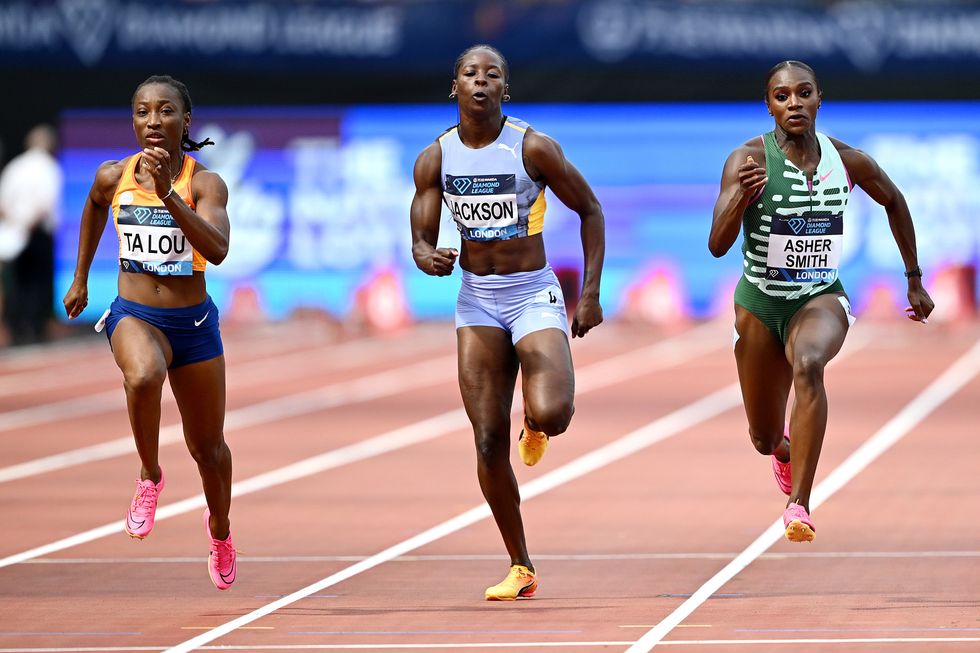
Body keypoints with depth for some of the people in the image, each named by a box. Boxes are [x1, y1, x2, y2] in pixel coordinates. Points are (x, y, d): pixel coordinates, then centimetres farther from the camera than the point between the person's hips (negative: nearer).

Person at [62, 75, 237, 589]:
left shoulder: (205, 183, -12)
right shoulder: (113, 177, -4)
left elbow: (217, 250, -29)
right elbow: (94, 209, 21)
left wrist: (167, 195, -37)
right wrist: (80, 278, 26)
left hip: (193, 322, 0)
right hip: (134, 315, 0)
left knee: (207, 447, 14)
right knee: (143, 377, -37)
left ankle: (220, 527, 45)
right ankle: (150, 477, -12)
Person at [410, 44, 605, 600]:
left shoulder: (533, 148, -11)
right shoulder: (435, 159, 0)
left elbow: (590, 210, -1)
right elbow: (421, 240, 4)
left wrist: (591, 294, -6)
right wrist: (429, 257, -22)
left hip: (535, 296, -3)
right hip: (477, 301, 3)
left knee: (552, 415, -26)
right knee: (489, 441, -2)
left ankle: (536, 424, 16)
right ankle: (521, 569, 11)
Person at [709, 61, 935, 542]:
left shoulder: (848, 161, -7)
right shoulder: (748, 160, -16)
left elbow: (893, 201, 15)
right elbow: (717, 245, -25)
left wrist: (914, 280, 18)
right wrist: (743, 196, -44)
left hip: (821, 299, 0)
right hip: (760, 304, 0)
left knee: (808, 363, -36)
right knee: (765, 441, 12)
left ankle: (798, 506, -37)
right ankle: (788, 450, 54)